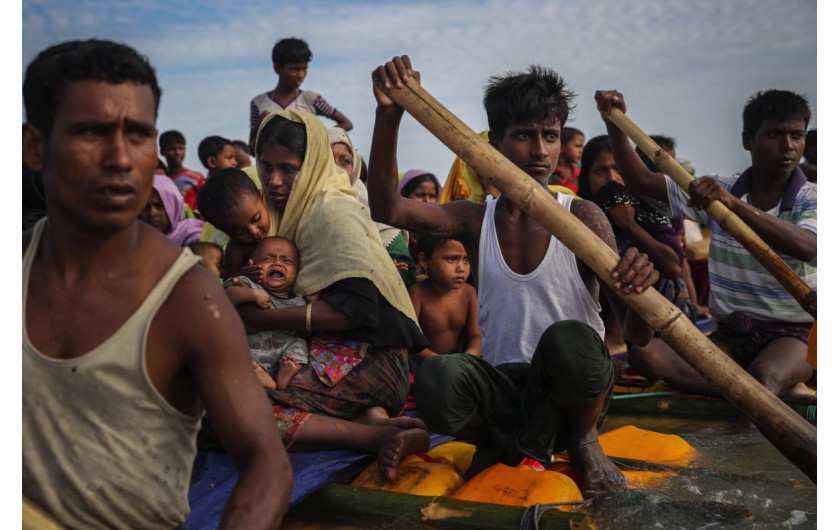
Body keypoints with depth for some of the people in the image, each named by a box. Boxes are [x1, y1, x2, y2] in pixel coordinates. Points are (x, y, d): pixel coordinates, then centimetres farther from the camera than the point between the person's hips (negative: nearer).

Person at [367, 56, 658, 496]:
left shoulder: (581, 217, -4)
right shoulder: (475, 221, 3)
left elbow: (636, 335, -12)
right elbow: (386, 208, -14)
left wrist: (639, 289, -36)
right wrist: (389, 116, -27)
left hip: (572, 392, -1)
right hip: (503, 389, 1)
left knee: (568, 339, -35)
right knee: (437, 378, -32)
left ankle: (582, 441, 0)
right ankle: (497, 444, 4)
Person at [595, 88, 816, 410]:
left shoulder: (811, 200, -5)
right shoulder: (718, 190, 5)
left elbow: (807, 247, -29)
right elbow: (640, 181, 4)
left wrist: (734, 204, -39)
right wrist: (614, 122, -8)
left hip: (794, 332, -5)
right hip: (731, 334, 6)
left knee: (764, 376, -41)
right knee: (646, 356, -24)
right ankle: (786, 390, -19)